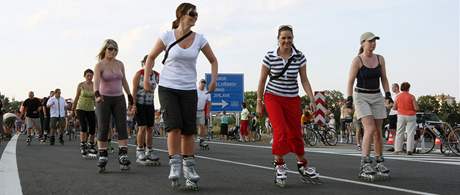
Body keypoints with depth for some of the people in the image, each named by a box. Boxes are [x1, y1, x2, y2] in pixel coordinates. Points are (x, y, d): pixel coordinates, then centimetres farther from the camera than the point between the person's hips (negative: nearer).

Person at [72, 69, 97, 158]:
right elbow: (76, 97, 7)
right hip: (81, 108, -2)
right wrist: (73, 109, 12)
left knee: (92, 129, 1)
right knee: (84, 127, -19)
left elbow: (96, 99, -1)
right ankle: (82, 146, -16)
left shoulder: (95, 85, -2)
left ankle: (91, 145, 22)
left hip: (91, 110, 2)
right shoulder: (81, 85, -3)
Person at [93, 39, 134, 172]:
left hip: (119, 99, 4)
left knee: (122, 127, -7)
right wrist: (97, 94, -43)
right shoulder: (99, 65, -8)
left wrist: (130, 96, 15)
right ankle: (102, 158, 2)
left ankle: (123, 157, -10)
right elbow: (96, 81, -26)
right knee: (103, 129, -3)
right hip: (103, 99, -4)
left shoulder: (120, 64, 7)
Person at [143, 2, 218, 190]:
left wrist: (213, 80, -3)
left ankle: (189, 168, 13)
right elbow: (151, 57, 6)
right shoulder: (167, 36, -7)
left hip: (189, 90, 2)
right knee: (174, 126, -17)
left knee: (188, 130, 1)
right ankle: (175, 166, -8)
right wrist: (146, 79, -1)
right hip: (167, 88, -2)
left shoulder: (199, 39, -1)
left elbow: (213, 60, 11)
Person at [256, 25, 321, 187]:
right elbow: (262, 80, -1)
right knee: (280, 131, -18)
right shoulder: (270, 57, -9)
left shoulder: (299, 57, -4)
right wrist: (259, 103, 0)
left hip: (292, 99, 2)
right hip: (273, 98, -2)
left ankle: (303, 166, 26)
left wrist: (312, 100, -12)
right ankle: (279, 165, -1)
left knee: (295, 135, 7)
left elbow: (304, 80, -1)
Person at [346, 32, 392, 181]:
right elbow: (350, 81, -9)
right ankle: (365, 164, -21)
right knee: (370, 129, -20)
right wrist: (349, 98, -19)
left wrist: (388, 94, -1)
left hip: (377, 97, 5)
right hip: (361, 97, -5)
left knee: (378, 132, 6)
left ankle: (379, 163, 20)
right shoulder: (357, 60, -8)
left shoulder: (380, 59, 6)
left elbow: (384, 79, 12)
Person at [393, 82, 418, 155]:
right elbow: (416, 108, -11)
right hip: (410, 116, -2)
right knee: (410, 133, 2)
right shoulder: (411, 96, -9)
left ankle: (397, 149, 7)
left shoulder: (398, 96, -1)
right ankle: (409, 150, -3)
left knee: (399, 133, 9)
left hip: (401, 116, 2)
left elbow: (394, 107, 4)